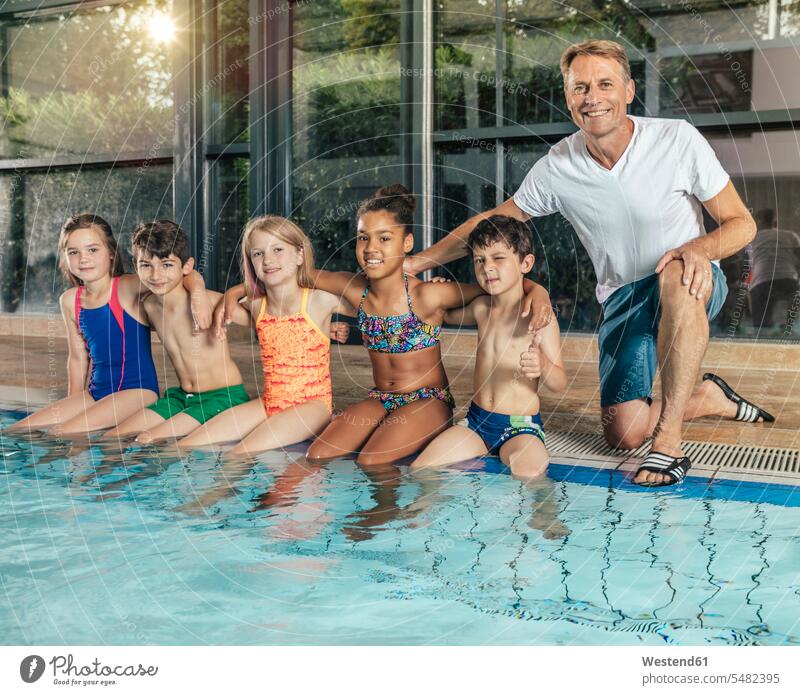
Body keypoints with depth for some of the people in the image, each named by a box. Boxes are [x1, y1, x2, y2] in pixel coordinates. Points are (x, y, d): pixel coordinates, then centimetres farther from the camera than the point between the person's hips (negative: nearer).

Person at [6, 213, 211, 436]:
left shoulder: (127, 288, -10)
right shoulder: (70, 301, 8)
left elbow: (187, 274, -20)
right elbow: (78, 357, 17)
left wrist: (197, 295, -42)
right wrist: (72, 407, 18)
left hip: (138, 390, -7)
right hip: (95, 393, 7)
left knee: (60, 435, -26)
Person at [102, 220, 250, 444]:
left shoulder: (210, 302, -17)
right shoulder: (149, 306, 3)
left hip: (223, 397, -7)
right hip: (180, 396, 7)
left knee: (148, 441, -22)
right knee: (111, 438, -2)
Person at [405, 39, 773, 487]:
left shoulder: (677, 140, -14)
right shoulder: (558, 168, -7)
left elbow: (742, 224, -9)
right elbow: (491, 224, 5)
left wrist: (701, 248, -32)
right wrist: (412, 264, 1)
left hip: (690, 289, -3)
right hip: (624, 299, 3)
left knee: (676, 275, -42)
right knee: (624, 434, -10)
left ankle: (669, 438, -34)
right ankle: (711, 398, 22)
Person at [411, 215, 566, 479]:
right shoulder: (481, 307, 9)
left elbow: (560, 383, -11)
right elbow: (448, 315, 33)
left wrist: (542, 366, -33)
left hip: (520, 426, -5)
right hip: (477, 421, 6)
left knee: (529, 473, -35)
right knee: (419, 470, -11)